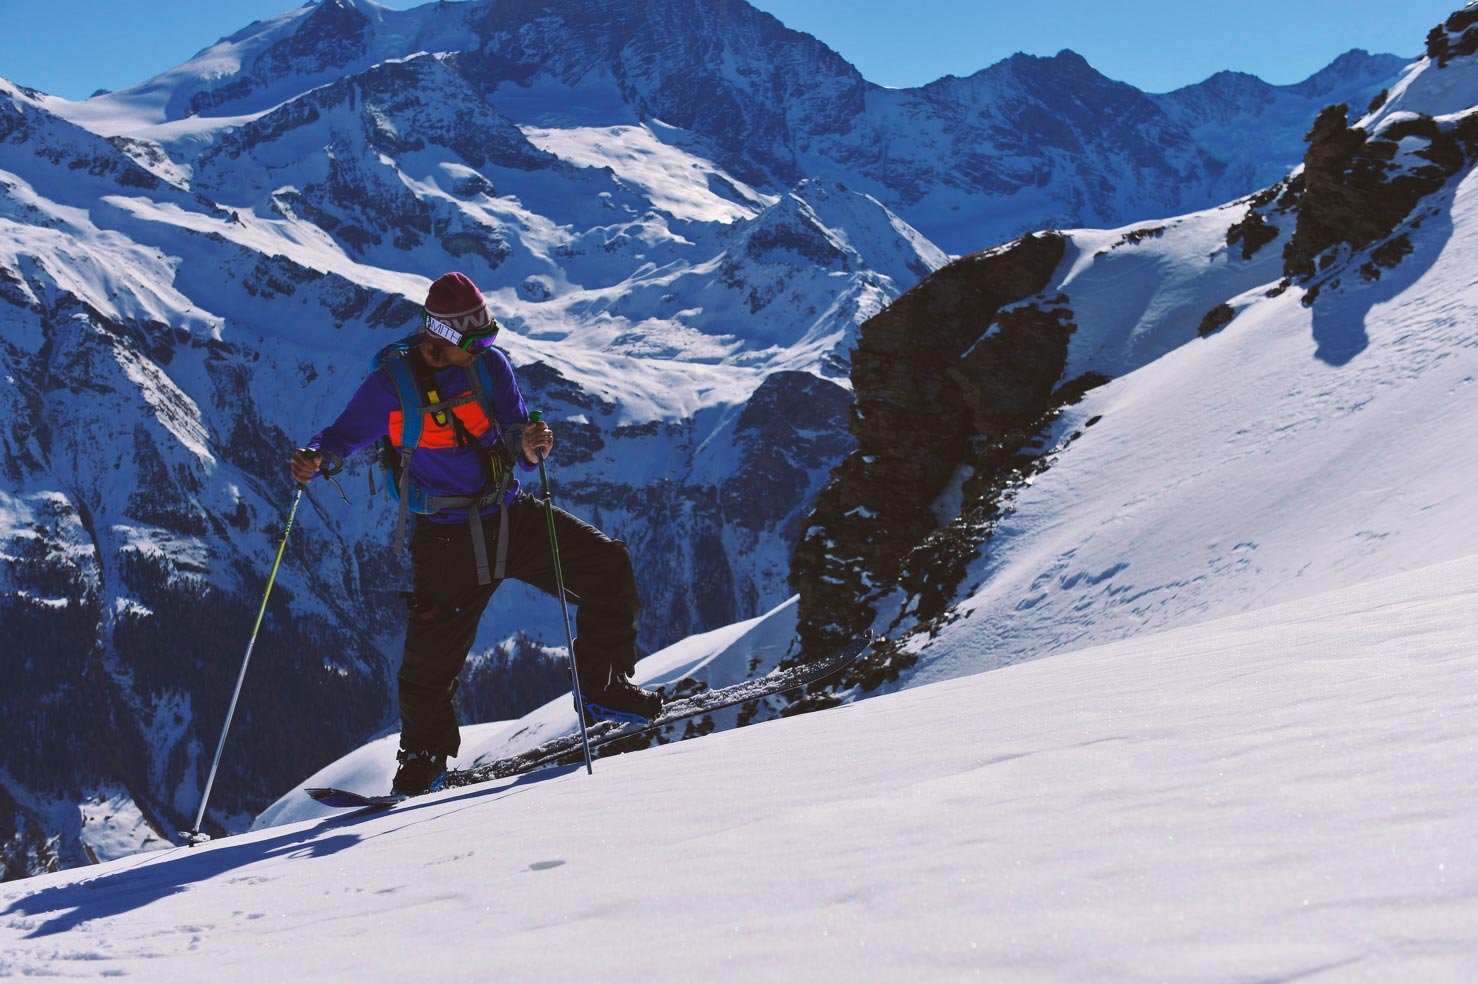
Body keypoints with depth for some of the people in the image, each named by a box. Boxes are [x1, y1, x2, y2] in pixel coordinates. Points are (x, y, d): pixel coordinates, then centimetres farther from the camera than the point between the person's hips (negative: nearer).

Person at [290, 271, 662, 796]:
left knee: (606, 564, -10)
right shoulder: (392, 383, -11)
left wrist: (531, 447, -28)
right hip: (447, 537, -3)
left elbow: (517, 434, -3)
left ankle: (603, 687, 5)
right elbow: (346, 432, -1)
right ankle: (424, 756, 23)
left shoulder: (489, 365, -2)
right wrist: (314, 456, -23)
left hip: (512, 517, 3)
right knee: (430, 659, -4)